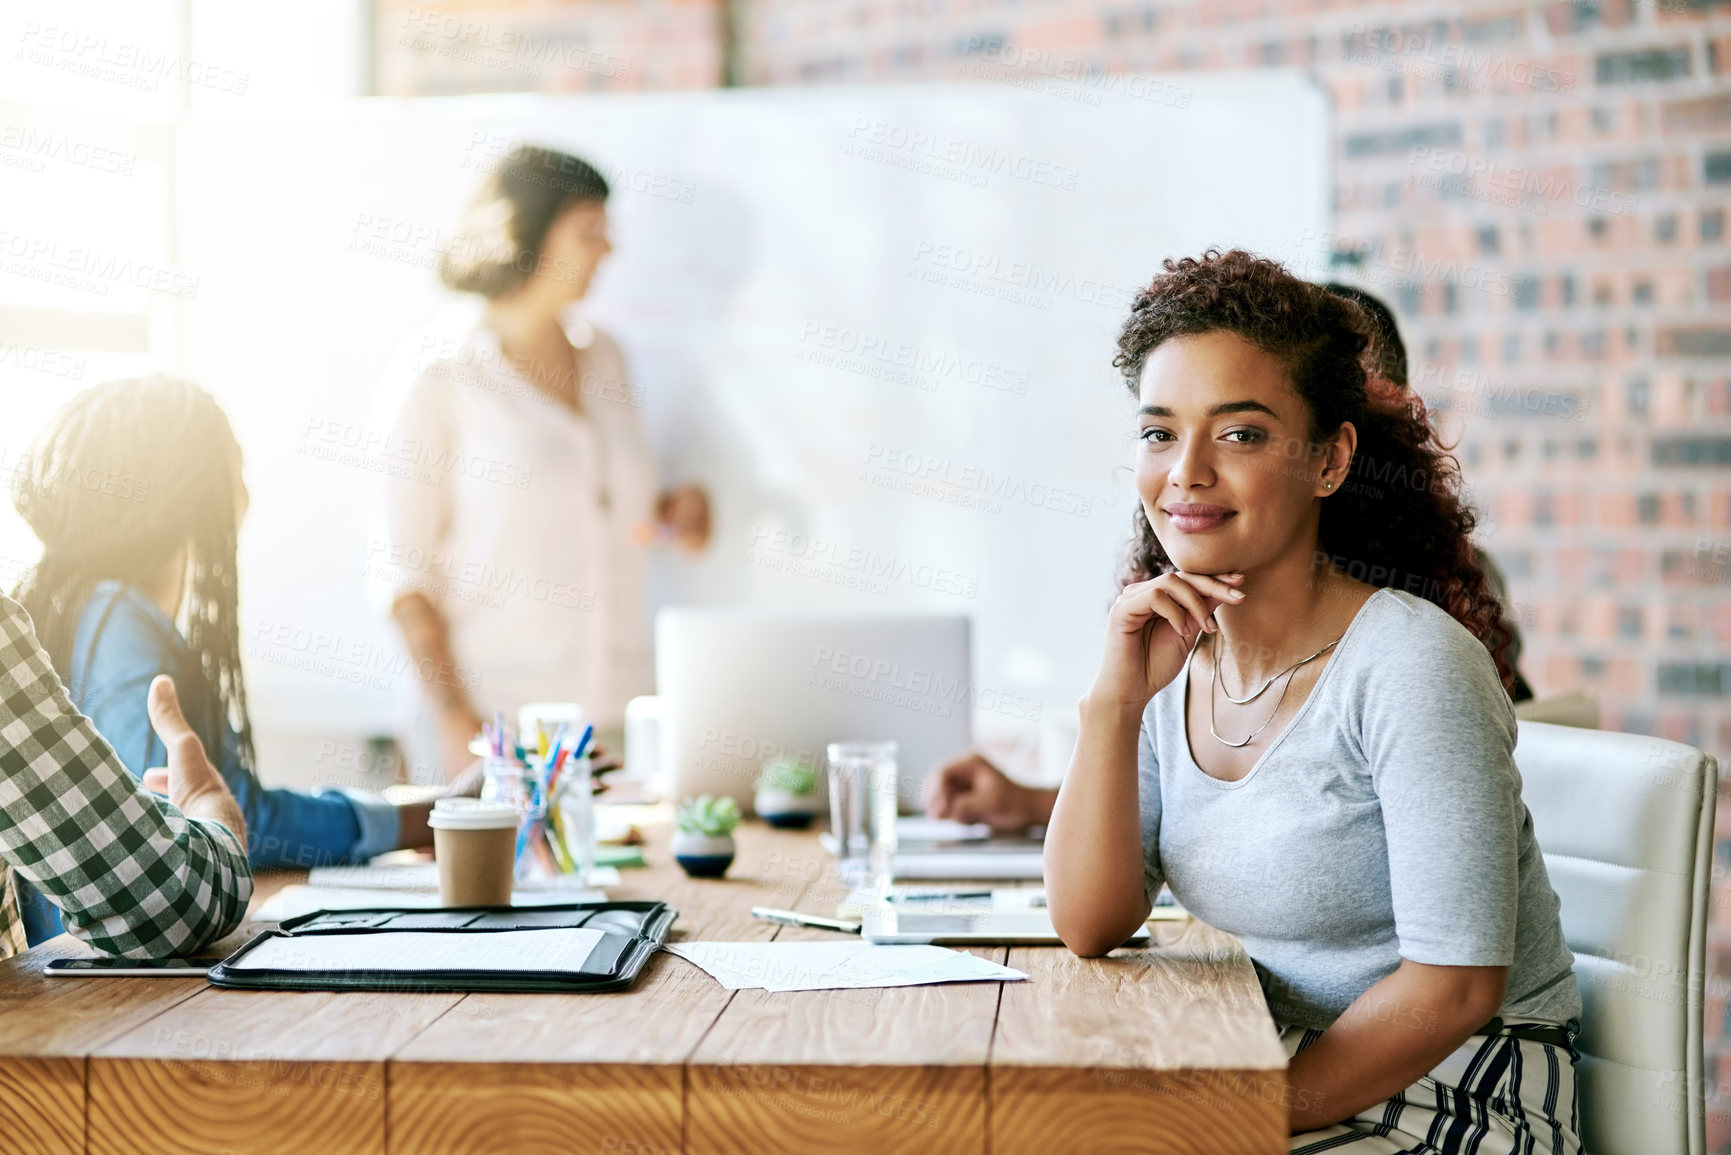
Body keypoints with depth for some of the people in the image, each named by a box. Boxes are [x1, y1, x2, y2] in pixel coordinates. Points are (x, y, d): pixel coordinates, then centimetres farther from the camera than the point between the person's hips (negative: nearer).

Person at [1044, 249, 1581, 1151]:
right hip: (1294, 1069, 6)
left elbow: (1454, 983, -20)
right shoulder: (1173, 658, 1)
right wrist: (1112, 703, -13)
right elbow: (1089, 926, -2)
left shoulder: (1410, 663, -19)